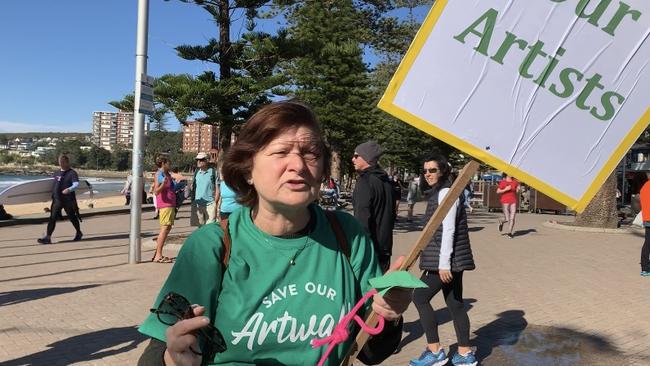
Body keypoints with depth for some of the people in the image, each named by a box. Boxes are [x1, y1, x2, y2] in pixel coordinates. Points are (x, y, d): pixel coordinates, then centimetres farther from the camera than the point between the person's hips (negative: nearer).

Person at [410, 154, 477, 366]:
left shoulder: (446, 193, -13)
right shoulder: (437, 193, 18)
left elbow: (448, 229, -19)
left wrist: (443, 263, -22)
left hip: (447, 260, -10)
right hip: (453, 260, 10)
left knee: (420, 297, -5)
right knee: (454, 303, 11)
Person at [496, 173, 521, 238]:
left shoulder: (515, 181, 4)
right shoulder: (503, 182, -7)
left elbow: (517, 192, 15)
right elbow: (498, 191, -5)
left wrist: (519, 189, -7)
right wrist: (505, 189, -19)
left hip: (513, 201, 3)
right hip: (505, 202, -3)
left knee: (512, 218, -4)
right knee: (507, 219, -3)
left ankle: (509, 233, 11)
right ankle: (501, 222, 32)